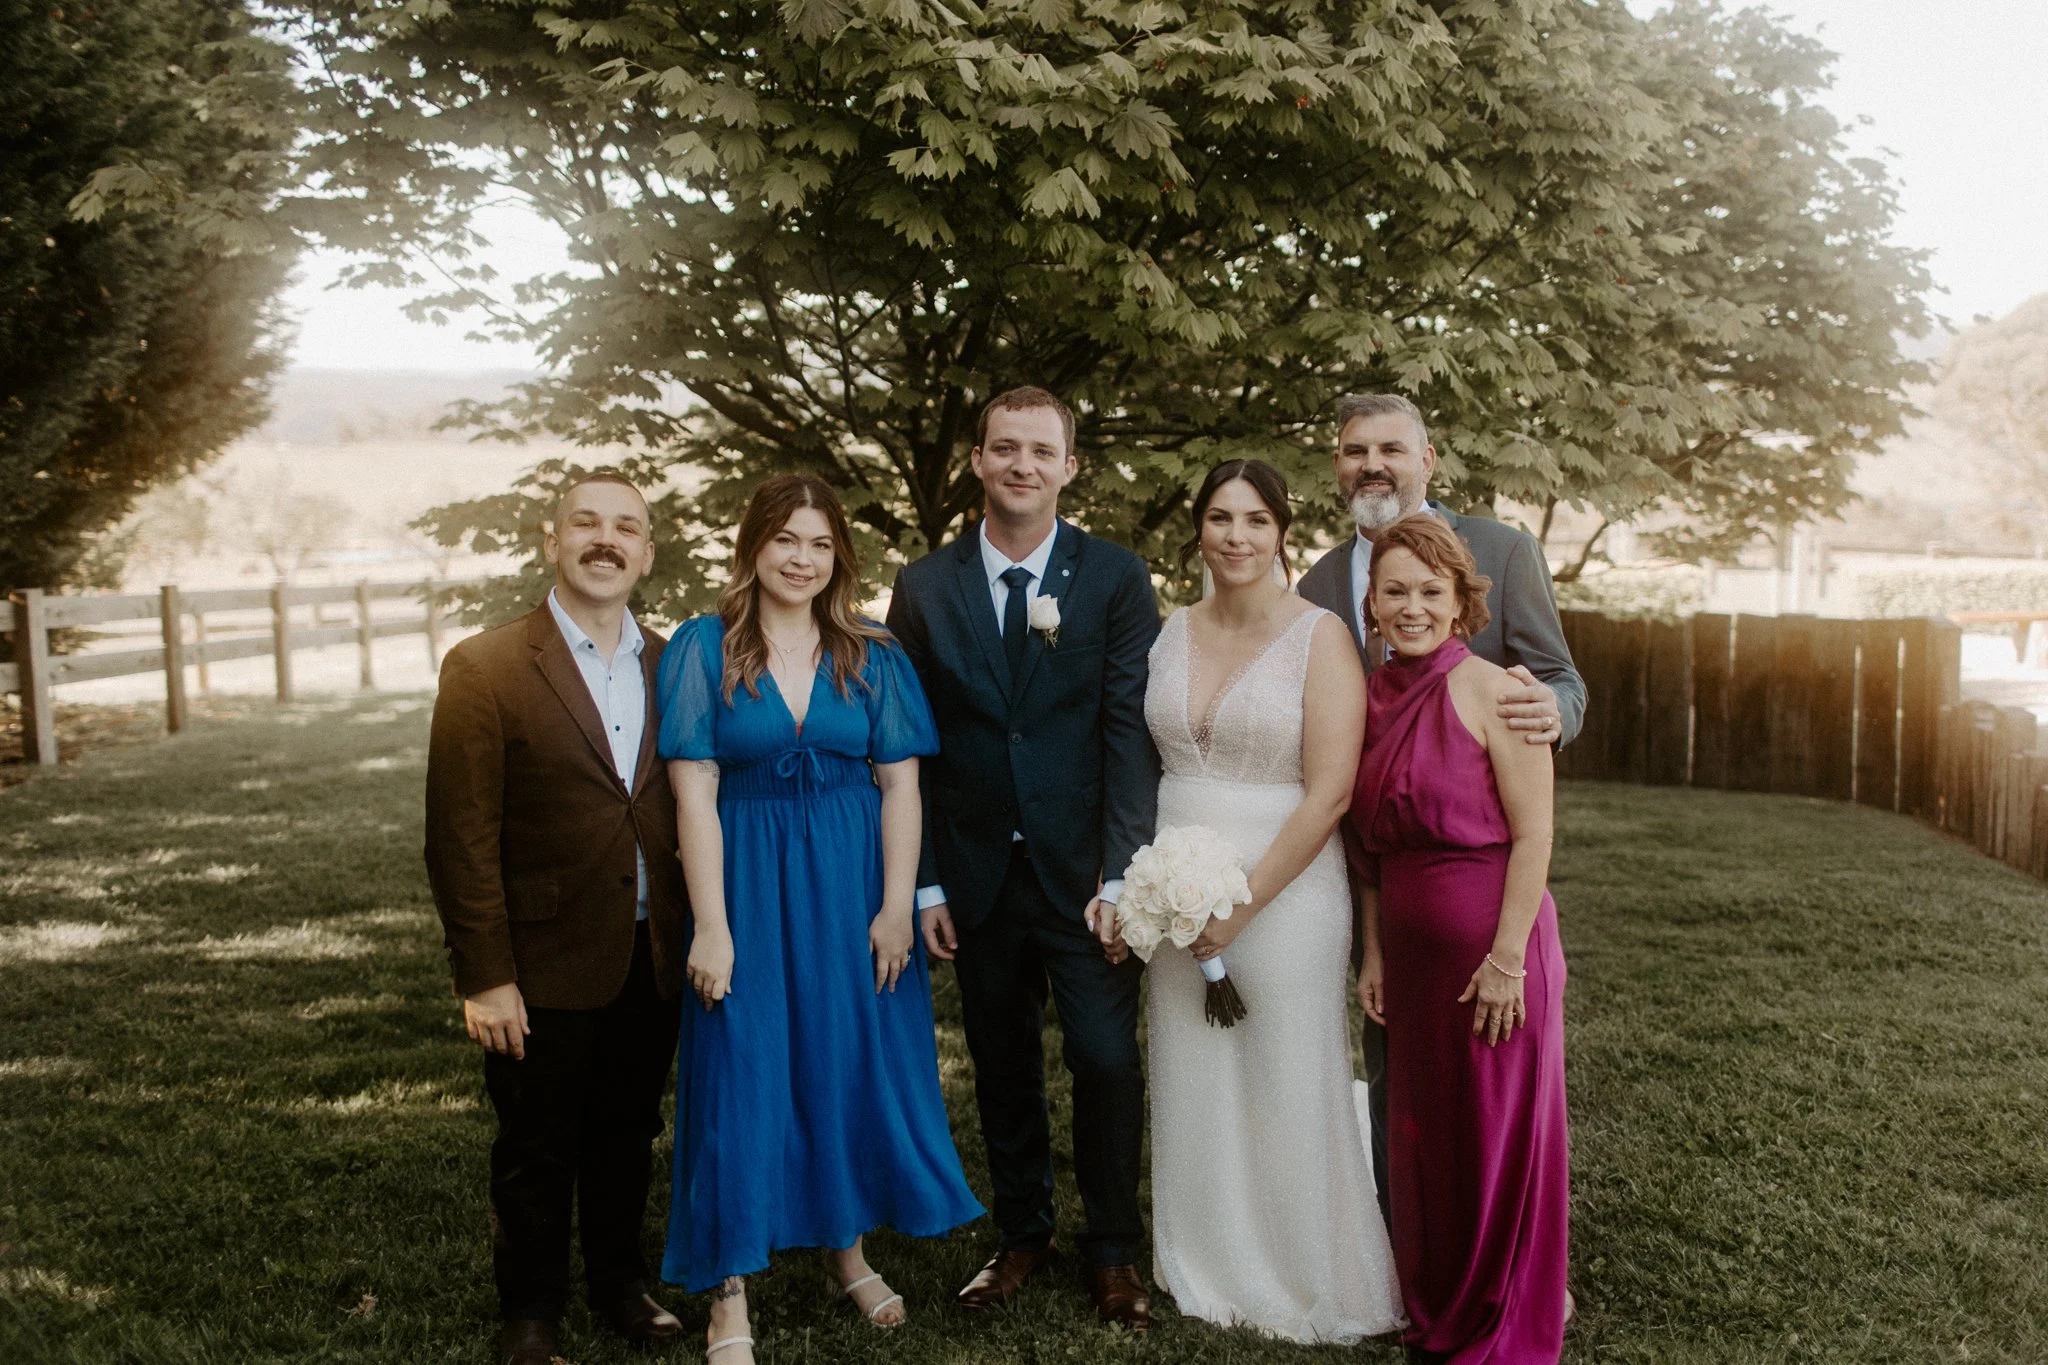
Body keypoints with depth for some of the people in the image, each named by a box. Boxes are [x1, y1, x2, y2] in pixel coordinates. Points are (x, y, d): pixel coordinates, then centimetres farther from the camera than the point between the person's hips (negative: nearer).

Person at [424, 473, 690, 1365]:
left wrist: (695, 938, 1)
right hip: (545, 967, -4)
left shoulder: (670, 667, 3)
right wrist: (483, 977, -14)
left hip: (652, 962, 4)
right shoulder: (486, 670, -10)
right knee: (536, 1155, 12)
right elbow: (461, 839, -12)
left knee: (628, 1140, 20)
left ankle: (619, 1282, 41)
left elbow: (688, 812, 6)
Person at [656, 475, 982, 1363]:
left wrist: (896, 907, -8)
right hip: (748, 883, -2)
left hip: (851, 888, 2)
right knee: (742, 1077, 2)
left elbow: (900, 787, 0)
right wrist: (711, 925, -12)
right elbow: (694, 794, -7)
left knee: (853, 1064, 12)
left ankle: (848, 1251, 32)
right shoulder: (703, 649, -3)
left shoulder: (872, 657, 3)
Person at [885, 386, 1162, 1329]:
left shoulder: (1116, 579, -1)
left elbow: (1130, 731, -7)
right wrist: (924, 882, -1)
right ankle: (1021, 1235, 31)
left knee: (1107, 1063, -1)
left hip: (1084, 872, -2)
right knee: (1002, 1068, 13)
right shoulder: (923, 587, 3)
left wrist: (1121, 873, -14)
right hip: (978, 878, 2)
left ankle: (1112, 1250, 20)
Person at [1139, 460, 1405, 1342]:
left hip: (1284, 891, -4)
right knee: (1192, 1088, 13)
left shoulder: (1320, 637, -9)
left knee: (1287, 1094, 6)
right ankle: (1207, 1272, 32)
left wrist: (1244, 904, -15)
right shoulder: (1171, 633, 6)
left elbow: (1328, 795, -14)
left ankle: (1310, 1287, 26)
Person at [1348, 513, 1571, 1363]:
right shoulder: (1371, 698, 6)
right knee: (1419, 1135, 15)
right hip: (1410, 950, 6)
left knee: (1498, 1136, 8)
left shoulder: (1490, 691, -12)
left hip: (1489, 946, -6)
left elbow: (1533, 835, -14)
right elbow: (1370, 845, 10)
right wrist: (1374, 951, 7)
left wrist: (1507, 959, -17)